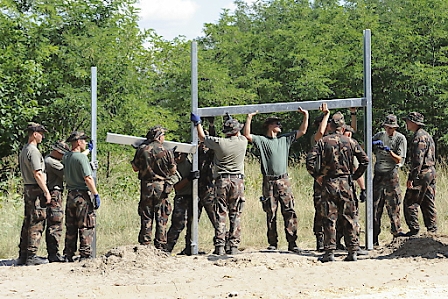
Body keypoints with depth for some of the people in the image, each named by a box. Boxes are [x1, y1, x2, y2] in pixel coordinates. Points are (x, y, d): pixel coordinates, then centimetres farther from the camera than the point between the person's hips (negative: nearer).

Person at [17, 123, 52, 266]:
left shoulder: (24, 150, 16)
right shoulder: (33, 151, -15)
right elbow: (37, 174, -19)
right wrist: (46, 192, -16)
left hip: (27, 189, 10)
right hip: (36, 190, -10)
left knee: (27, 223, 13)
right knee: (36, 224, -6)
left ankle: (23, 255, 16)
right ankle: (31, 256, -6)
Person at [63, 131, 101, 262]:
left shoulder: (65, 157, 8)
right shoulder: (81, 157, -14)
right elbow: (88, 179, -18)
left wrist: (87, 150, 33)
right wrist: (96, 194, -13)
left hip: (70, 195, 7)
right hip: (83, 196, -7)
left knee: (70, 227, 13)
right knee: (86, 227, -2)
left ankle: (68, 255, 15)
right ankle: (85, 254, -4)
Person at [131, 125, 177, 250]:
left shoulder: (142, 150, -2)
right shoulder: (165, 151, -7)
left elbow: (135, 168, 7)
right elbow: (173, 171, 1)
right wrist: (172, 157, 17)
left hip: (146, 187, 2)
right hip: (162, 187, -2)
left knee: (146, 218, 7)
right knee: (161, 219, 5)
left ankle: (144, 246, 7)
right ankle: (161, 247, 5)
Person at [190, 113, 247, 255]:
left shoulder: (219, 142, -6)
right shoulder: (242, 142, 0)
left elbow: (202, 137, 12)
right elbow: (239, 135, 26)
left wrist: (197, 123, 28)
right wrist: (232, 121, 40)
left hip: (221, 181, -1)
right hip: (238, 180, 1)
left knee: (220, 214, 0)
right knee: (235, 215, 4)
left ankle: (219, 246, -5)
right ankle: (234, 246, 0)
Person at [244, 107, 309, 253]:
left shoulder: (285, 139, 16)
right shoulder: (261, 140, 5)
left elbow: (302, 131, 19)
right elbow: (247, 135, -10)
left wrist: (306, 116, 11)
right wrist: (249, 118, -14)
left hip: (284, 181, 2)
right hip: (269, 182, -2)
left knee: (289, 212, -6)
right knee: (271, 214, 2)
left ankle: (292, 243, -7)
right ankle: (273, 243, 8)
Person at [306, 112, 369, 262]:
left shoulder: (323, 141, -2)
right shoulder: (351, 142, 3)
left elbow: (310, 160, -9)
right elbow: (365, 161, 0)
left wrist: (317, 176, 1)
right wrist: (355, 176, 9)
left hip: (329, 183, -1)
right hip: (346, 183, 1)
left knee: (329, 219, 1)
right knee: (349, 219, 7)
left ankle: (329, 252, -1)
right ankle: (352, 251, 7)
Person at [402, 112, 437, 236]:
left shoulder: (419, 137, -14)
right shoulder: (427, 135, 18)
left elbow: (418, 159, -21)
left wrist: (411, 178, -21)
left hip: (422, 174, -10)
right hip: (431, 172, 10)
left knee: (410, 202, -5)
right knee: (428, 203, 11)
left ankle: (414, 229, -5)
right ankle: (432, 229, 13)